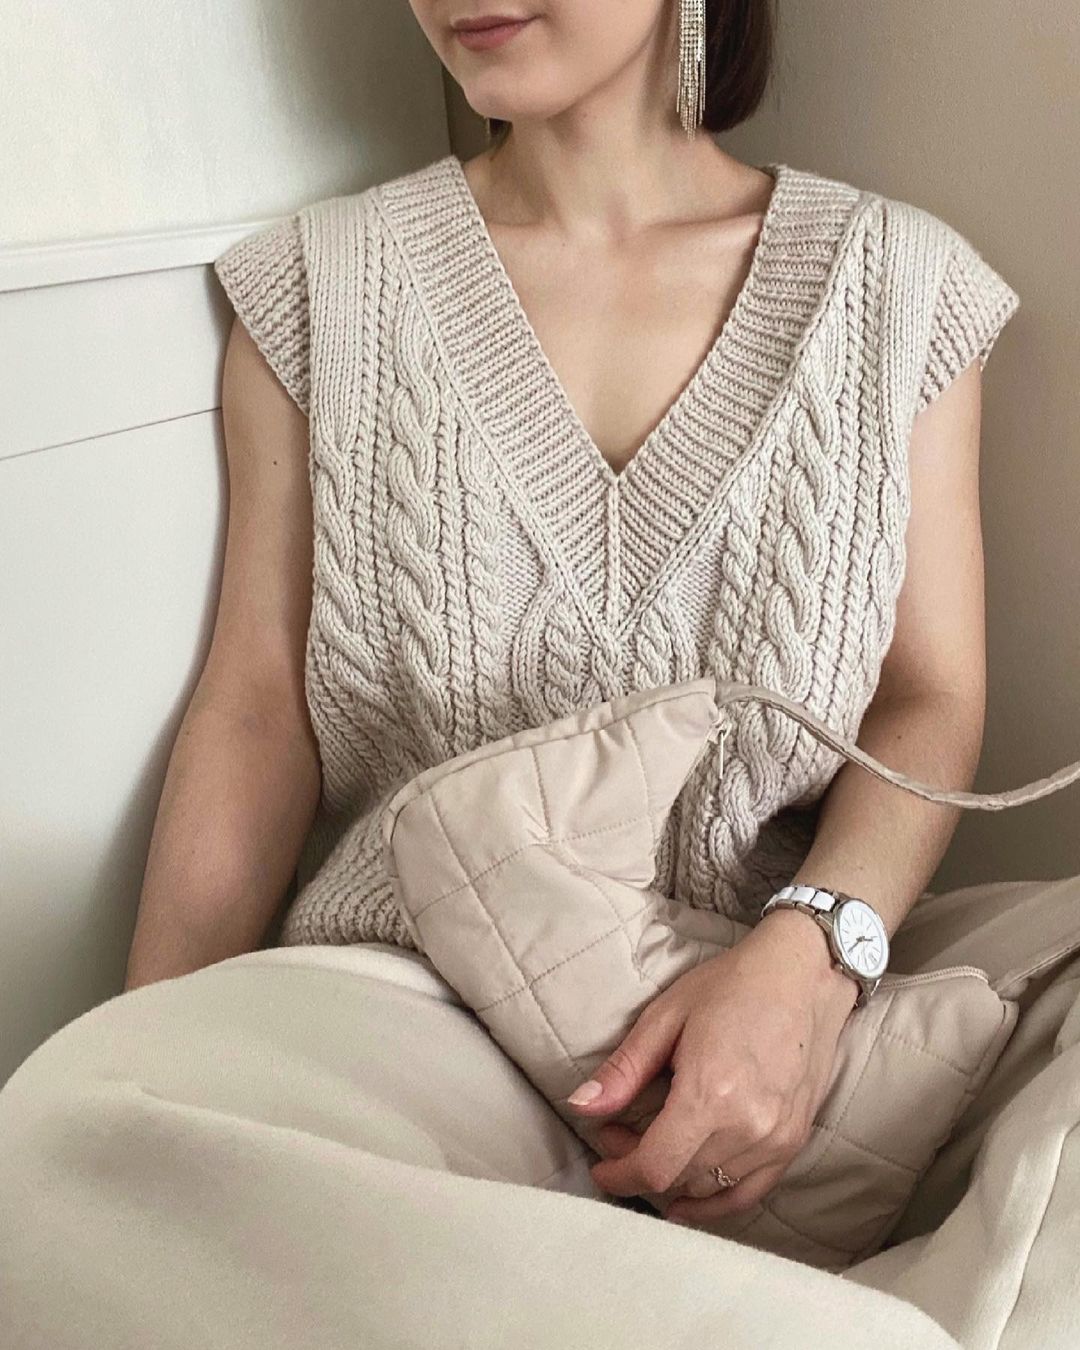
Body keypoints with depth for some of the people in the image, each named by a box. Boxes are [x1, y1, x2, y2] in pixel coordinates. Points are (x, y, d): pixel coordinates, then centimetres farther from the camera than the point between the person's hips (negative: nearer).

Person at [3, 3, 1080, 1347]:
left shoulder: (895, 281, 7)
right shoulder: (326, 282, 7)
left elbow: (930, 701, 5)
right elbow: (257, 707, 3)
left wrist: (814, 953, -15)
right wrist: (158, 1067, -7)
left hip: (781, 995, -1)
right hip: (414, 985, 2)